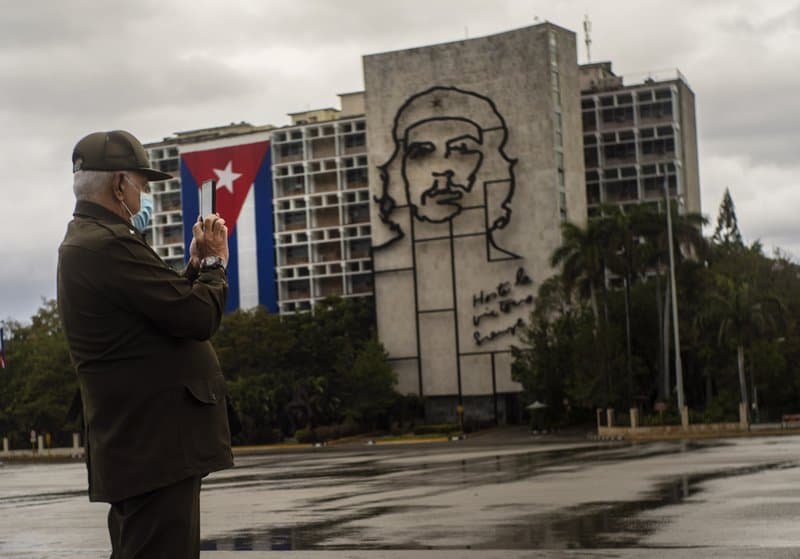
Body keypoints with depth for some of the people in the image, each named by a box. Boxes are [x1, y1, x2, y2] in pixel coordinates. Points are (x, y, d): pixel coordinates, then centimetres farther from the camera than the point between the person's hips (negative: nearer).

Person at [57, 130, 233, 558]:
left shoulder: (84, 242, 16)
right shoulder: (110, 244, -18)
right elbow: (200, 317, -19)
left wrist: (196, 265, 11)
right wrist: (214, 263, -1)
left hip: (135, 444, 11)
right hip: (157, 448, -11)